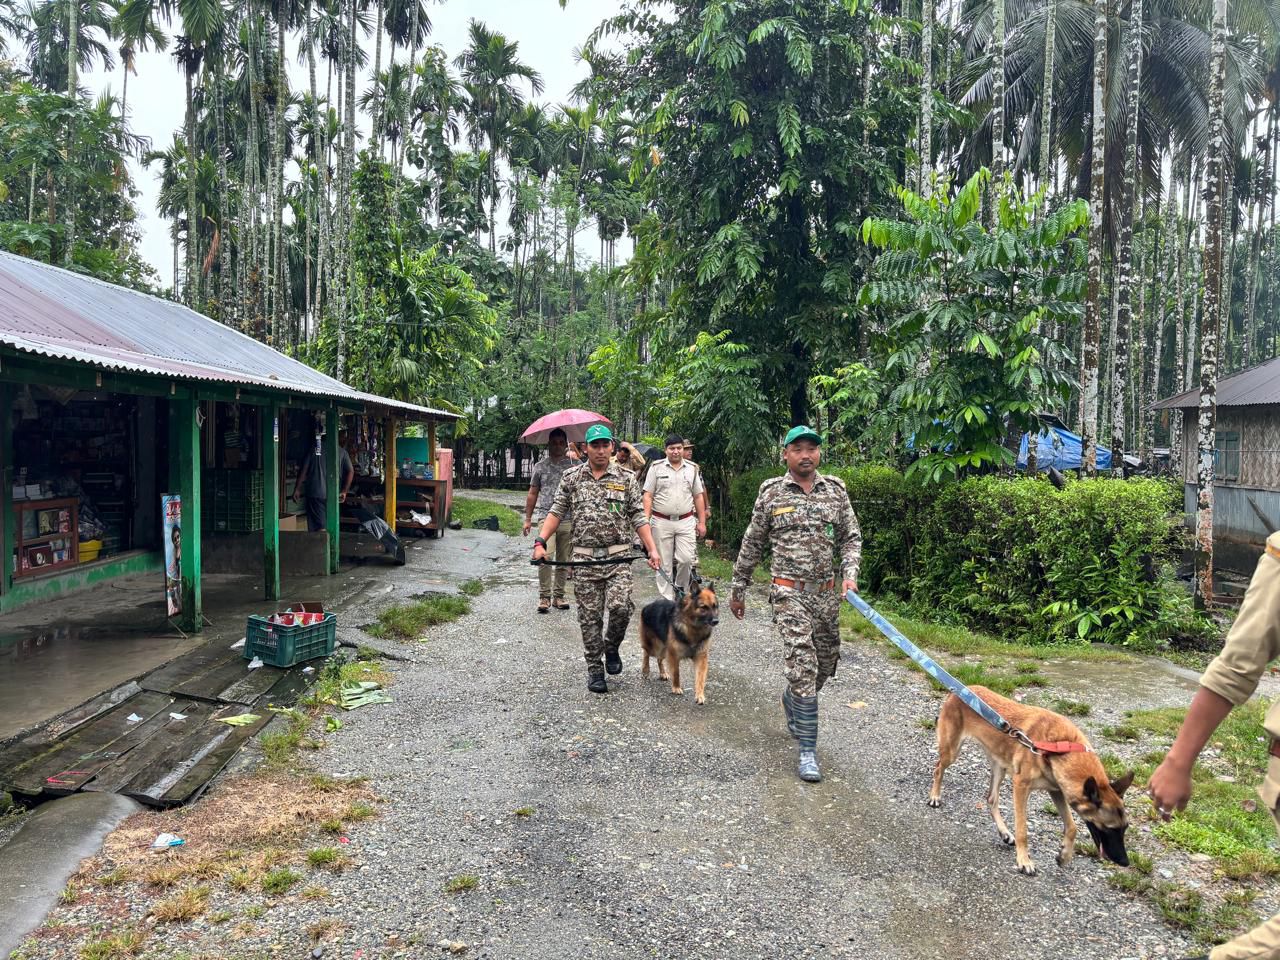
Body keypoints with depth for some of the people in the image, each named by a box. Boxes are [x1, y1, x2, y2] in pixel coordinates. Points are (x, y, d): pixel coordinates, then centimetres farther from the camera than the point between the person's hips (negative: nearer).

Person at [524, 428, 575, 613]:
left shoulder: (573, 466, 8)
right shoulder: (540, 466, 9)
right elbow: (533, 494, 13)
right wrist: (528, 518, 10)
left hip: (567, 519, 1)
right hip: (546, 516, -1)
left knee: (563, 561, 7)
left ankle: (558, 596, 18)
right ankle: (544, 596, -7)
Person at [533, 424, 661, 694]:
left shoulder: (626, 479, 5)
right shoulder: (571, 478, 6)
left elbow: (638, 517, 4)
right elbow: (556, 512, 6)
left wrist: (652, 549, -3)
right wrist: (540, 542, -5)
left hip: (618, 557, 0)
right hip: (585, 558, 1)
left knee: (620, 606, -16)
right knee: (590, 617, 4)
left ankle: (611, 648, 14)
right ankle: (594, 669, 18)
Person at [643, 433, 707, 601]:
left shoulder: (692, 469, 9)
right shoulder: (656, 467, 1)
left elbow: (698, 497, 11)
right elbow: (648, 496, -1)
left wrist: (702, 522, 7)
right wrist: (646, 520, -9)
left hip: (686, 522, 1)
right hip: (661, 522, -1)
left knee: (686, 559, -8)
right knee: (664, 564, 4)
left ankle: (680, 588, 18)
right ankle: (667, 600, 13)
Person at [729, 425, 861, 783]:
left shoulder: (835, 490, 5)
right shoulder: (771, 493, -2)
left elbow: (851, 537, 10)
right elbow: (752, 545, 5)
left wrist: (850, 574, -7)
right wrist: (738, 590, 9)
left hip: (827, 593, 4)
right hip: (790, 593, -4)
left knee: (826, 663, 15)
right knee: (804, 666, -12)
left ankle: (792, 701, 46)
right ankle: (807, 751, -4)